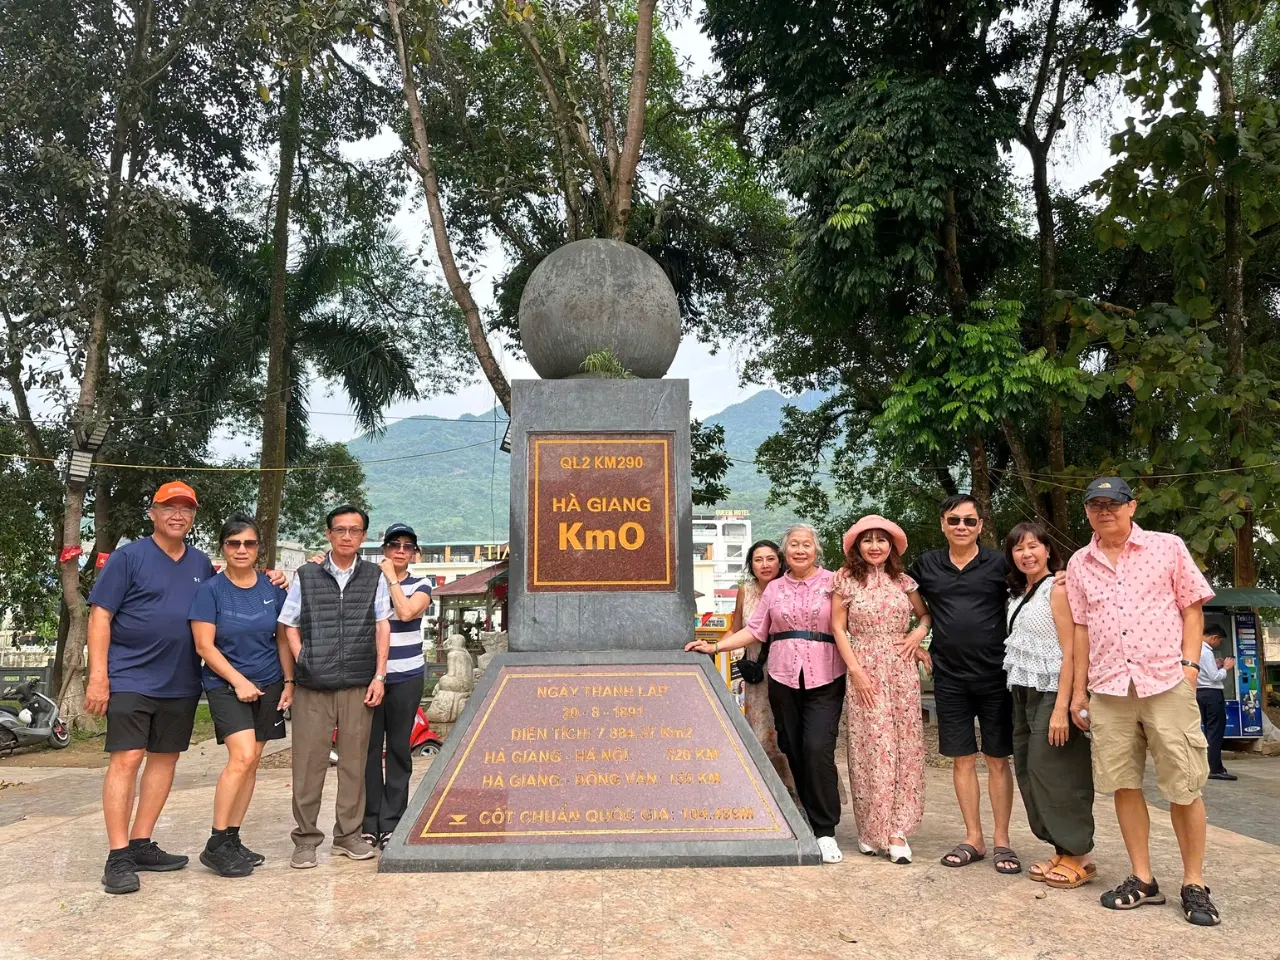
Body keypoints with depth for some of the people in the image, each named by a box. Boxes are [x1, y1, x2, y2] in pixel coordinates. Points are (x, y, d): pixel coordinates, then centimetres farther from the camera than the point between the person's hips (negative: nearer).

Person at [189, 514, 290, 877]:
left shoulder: (273, 588, 3)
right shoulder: (211, 589, -6)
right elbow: (205, 646, -8)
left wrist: (289, 682, 3)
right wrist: (239, 681, -13)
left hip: (267, 685, 4)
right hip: (226, 685, -4)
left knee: (251, 762, 6)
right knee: (242, 756, -18)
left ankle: (232, 840, 17)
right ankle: (215, 845, -7)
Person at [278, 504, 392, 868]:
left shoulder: (374, 577, 7)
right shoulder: (305, 577, 6)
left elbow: (382, 627, 6)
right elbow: (290, 627, 8)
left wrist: (379, 676, 0)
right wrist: (302, 665, -4)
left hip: (359, 686, 1)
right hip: (313, 687, -1)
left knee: (354, 761, 7)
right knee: (308, 761, 1)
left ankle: (348, 835, 19)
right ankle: (305, 838, 13)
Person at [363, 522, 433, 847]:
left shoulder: (420, 586, 4)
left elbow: (406, 612, -16)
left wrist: (391, 577, -8)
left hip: (406, 677, 0)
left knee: (398, 748, 4)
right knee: (369, 748, 2)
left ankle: (391, 824, 12)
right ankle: (369, 823, 12)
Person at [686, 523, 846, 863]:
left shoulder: (833, 583, 3)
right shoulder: (774, 589, 12)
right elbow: (754, 630, 9)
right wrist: (715, 646, 3)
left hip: (825, 681, -3)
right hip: (783, 680, 3)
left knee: (818, 748, -14)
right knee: (794, 750, 6)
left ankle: (825, 832, -4)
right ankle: (810, 819, 21)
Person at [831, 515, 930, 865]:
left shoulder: (903, 581, 8)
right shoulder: (846, 580, 1)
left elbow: (926, 614, 19)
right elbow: (838, 628, -1)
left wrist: (918, 634, -2)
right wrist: (855, 670, -8)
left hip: (902, 670, 3)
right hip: (864, 670, -3)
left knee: (904, 747, 0)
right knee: (870, 747, -3)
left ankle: (897, 830, 5)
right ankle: (870, 829, 9)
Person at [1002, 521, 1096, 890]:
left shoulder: (1057, 589, -9)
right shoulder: (1018, 595, 14)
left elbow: (1070, 651, -15)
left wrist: (1061, 707, -21)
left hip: (1051, 694, -8)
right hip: (1023, 695, 8)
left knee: (1054, 774, -4)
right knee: (1029, 773, 9)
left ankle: (1079, 856, 8)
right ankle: (1061, 852, 19)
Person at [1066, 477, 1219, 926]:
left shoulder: (1168, 547, 4)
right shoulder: (1079, 564, 11)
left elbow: (1192, 608, 5)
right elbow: (1081, 629, 12)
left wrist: (1190, 664, -7)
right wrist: (1079, 690, 10)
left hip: (1167, 683, -3)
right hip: (1108, 690, 3)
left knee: (1184, 787, 0)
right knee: (1123, 785, 6)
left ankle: (1194, 884, 15)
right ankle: (1143, 879, 17)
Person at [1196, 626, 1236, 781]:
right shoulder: (1206, 652, -16)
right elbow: (1214, 677, -18)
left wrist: (1216, 666, 11)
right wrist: (1225, 667, -2)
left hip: (1200, 693, 10)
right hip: (1212, 694, -10)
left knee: (1209, 730, 13)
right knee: (1216, 731, -6)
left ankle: (1212, 766, 17)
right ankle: (1215, 769, -6)